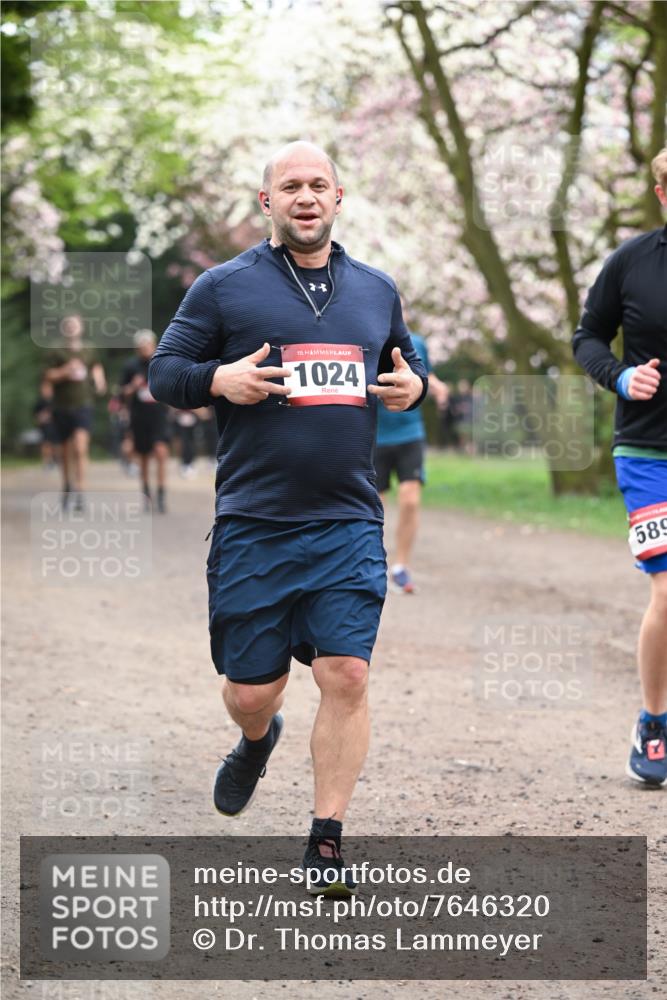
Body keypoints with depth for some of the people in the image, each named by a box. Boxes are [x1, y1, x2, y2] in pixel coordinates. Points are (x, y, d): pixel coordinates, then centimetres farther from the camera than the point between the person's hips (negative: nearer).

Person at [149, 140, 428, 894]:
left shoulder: (375, 289, 13)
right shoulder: (224, 287, 3)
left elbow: (406, 361, 27)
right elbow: (163, 372, 4)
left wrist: (412, 386, 3)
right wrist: (219, 379, -16)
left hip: (348, 526, 2)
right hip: (252, 526, -2)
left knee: (346, 676, -9)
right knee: (251, 689, 5)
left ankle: (326, 842, 2)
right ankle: (257, 740, 44)